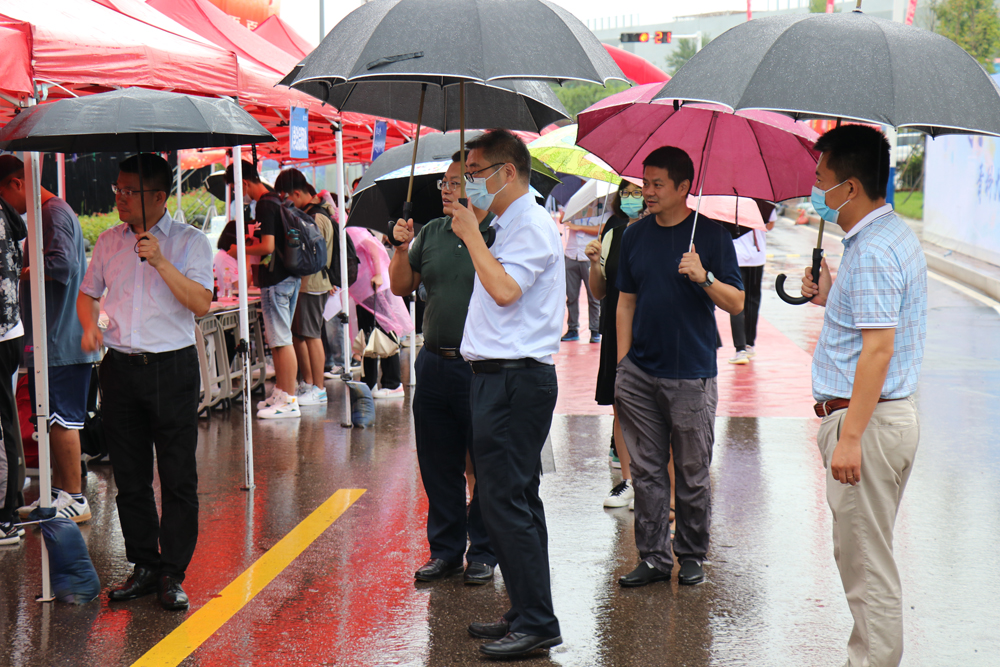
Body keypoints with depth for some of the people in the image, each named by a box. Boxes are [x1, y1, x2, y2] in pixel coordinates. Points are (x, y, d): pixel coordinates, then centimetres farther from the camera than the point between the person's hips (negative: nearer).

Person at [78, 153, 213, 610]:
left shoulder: (190, 242, -2)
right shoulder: (109, 241, 11)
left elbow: (201, 303, -14)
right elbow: (88, 293, 22)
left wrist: (160, 262, -21)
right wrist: (90, 327, 2)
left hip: (172, 369, -4)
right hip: (121, 366, 4)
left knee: (178, 478, -2)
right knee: (130, 478, 8)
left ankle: (172, 574, 6)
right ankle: (144, 567, 18)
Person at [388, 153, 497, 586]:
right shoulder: (432, 233, 11)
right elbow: (401, 287, 16)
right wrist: (402, 248, -1)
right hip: (434, 363, 6)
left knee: (485, 466, 4)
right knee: (437, 465, 12)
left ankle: (482, 553, 17)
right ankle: (445, 550, 24)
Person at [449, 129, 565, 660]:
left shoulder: (531, 225, -11)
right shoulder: (508, 226, 19)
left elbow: (504, 289, -24)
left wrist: (471, 234, -16)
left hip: (516, 379, -11)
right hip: (499, 376, 11)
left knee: (504, 501, -11)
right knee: (515, 501, 13)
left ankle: (536, 622, -6)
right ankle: (526, 614, 20)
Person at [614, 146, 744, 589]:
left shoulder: (710, 235, -2)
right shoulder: (635, 236, 10)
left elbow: (737, 304, -3)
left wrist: (705, 278, -22)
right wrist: (622, 365, 9)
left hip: (691, 376, -3)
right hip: (640, 374, 4)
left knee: (692, 475, 4)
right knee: (647, 471, 5)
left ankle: (691, 556, 17)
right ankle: (653, 557, 13)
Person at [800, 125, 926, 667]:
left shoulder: (871, 252, -19)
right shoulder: (896, 233, 14)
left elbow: (879, 347, -25)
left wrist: (850, 437, -26)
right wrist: (831, 296, 13)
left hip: (868, 419, -11)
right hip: (896, 413, 11)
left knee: (866, 563, -4)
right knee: (861, 555, 18)